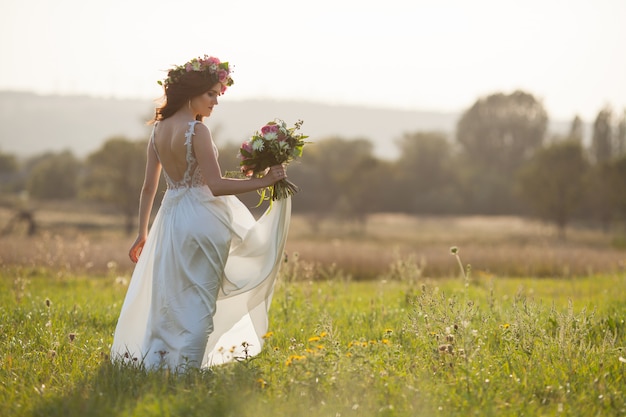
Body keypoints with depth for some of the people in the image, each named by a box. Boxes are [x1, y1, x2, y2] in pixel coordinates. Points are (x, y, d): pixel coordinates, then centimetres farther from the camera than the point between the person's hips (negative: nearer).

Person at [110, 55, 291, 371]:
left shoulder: (158, 130, 7)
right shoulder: (197, 131, -16)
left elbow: (149, 187, 11)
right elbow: (216, 186, -21)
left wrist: (142, 234, 17)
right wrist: (263, 181, -15)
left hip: (169, 219, 7)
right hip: (201, 220, -7)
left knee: (169, 300, 16)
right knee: (199, 301, 1)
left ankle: (155, 363, 15)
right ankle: (186, 367, 0)